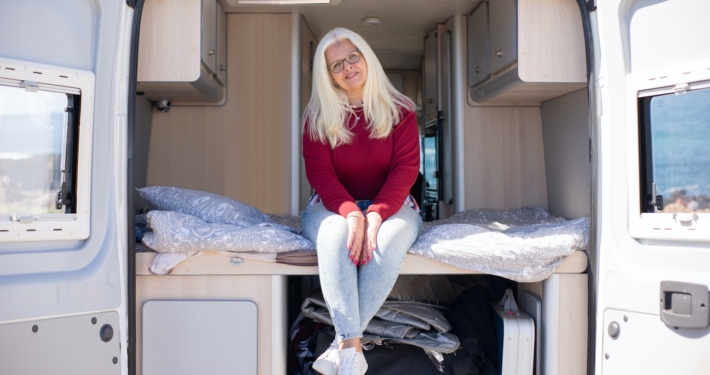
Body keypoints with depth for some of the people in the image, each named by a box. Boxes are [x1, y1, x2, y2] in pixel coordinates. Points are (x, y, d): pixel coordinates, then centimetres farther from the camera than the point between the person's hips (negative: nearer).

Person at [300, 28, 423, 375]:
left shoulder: (399, 110, 2)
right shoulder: (318, 115, 3)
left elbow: (405, 169, -7)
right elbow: (319, 172, -7)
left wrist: (376, 214, -24)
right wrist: (351, 213, -25)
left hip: (390, 205, 0)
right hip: (334, 205, 0)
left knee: (393, 235, -35)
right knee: (334, 231, -36)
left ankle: (343, 345, -30)